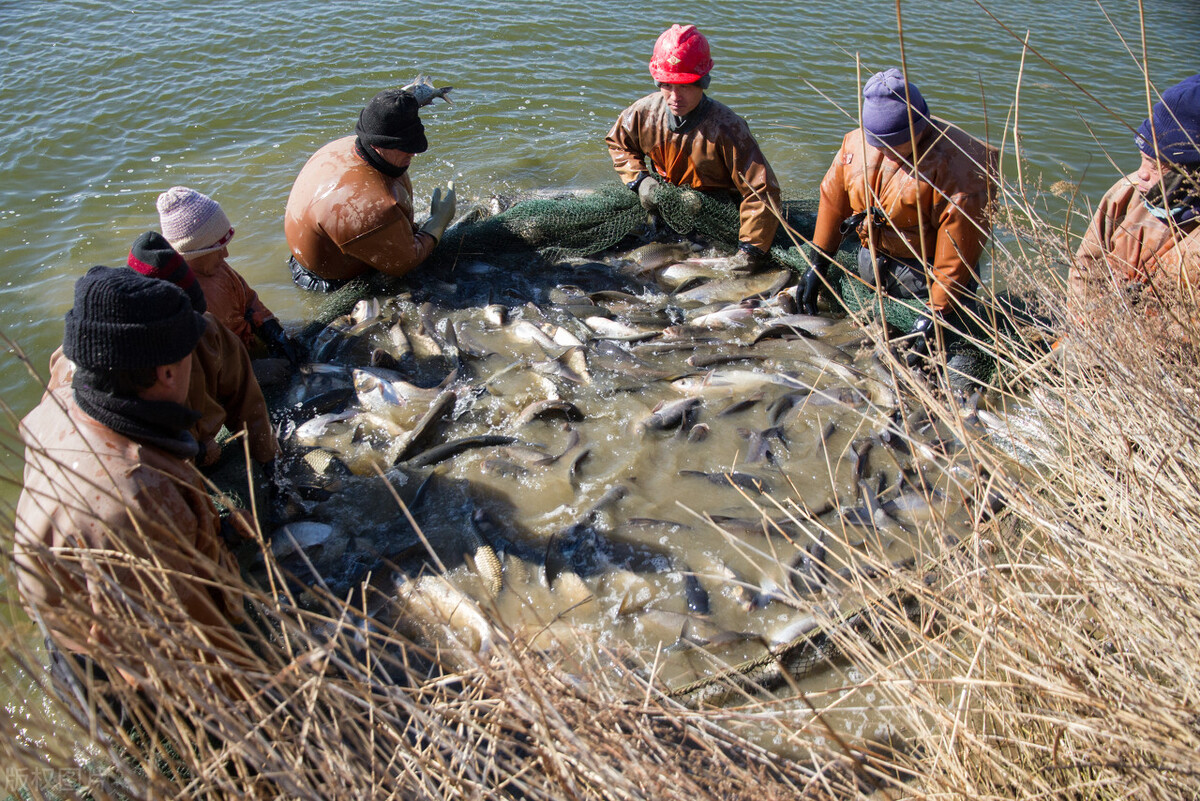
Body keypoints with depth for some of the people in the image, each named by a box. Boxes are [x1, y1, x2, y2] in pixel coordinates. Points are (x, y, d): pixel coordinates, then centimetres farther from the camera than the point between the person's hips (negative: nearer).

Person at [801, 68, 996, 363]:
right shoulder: (857, 142, -7)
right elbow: (833, 199, 4)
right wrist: (818, 263, 6)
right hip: (871, 259, 6)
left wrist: (939, 311, -27)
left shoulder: (953, 162, -25)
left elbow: (958, 244, -26)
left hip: (923, 271, -5)